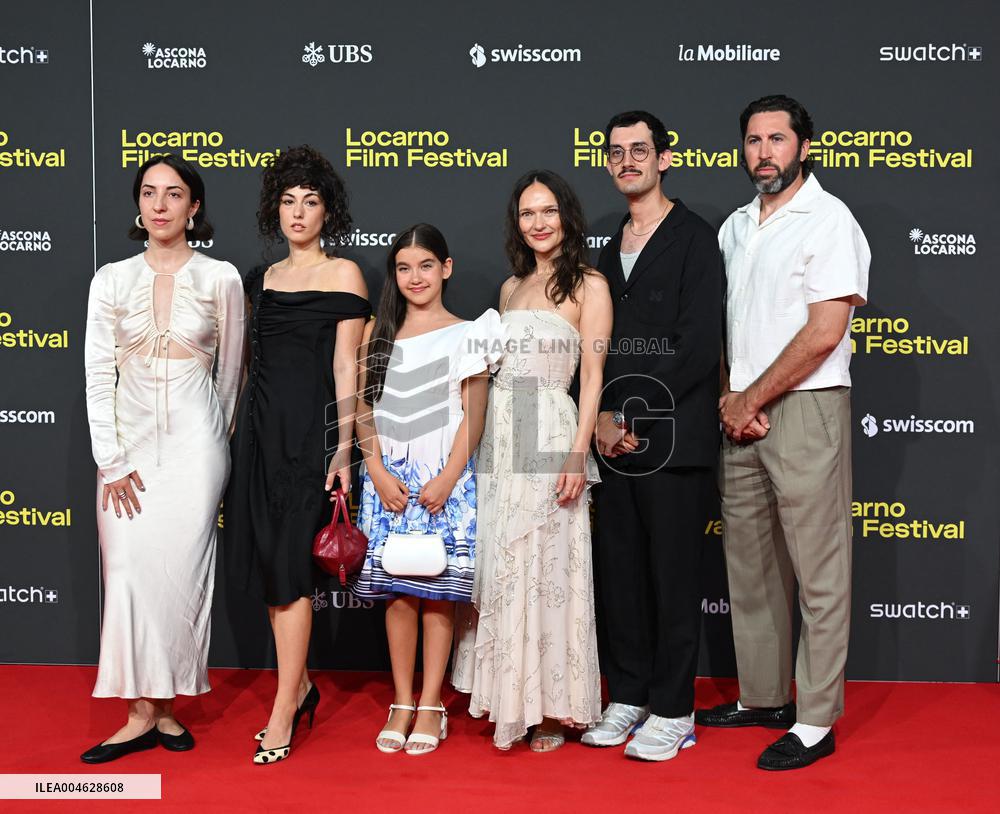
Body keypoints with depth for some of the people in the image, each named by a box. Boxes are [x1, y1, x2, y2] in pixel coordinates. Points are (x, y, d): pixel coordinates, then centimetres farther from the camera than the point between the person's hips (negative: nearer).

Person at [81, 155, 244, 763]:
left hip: (194, 441, -1)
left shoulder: (221, 279, -1)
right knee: (130, 570, 0)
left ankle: (165, 704, 13)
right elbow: (98, 376, 1)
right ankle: (144, 713, 7)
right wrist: (112, 461, -5)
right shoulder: (112, 280, 3)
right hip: (128, 442, 2)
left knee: (182, 570, -1)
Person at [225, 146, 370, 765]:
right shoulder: (265, 277, 15)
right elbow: (260, 359, 17)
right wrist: (240, 423, 11)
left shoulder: (343, 273, -1)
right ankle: (300, 685, 23)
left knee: (289, 566, -6)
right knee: (267, 561, 9)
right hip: (261, 425, 6)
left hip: (310, 429, -6)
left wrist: (344, 448, -12)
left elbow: (346, 367, -7)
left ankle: (284, 712, 2)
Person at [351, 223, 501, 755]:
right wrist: (378, 473, -4)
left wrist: (446, 480, -11)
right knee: (397, 592, 4)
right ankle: (402, 703, 14)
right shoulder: (378, 334, 11)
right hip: (388, 478, 3)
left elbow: (473, 416, -2)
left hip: (445, 479, -2)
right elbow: (364, 411, 8)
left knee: (438, 592, 0)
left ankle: (431, 706, 8)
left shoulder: (465, 334, 2)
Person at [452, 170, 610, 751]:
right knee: (500, 568, 8)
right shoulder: (511, 288, 17)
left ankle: (551, 707, 9)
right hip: (499, 440, 6)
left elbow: (592, 377, -7)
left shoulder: (588, 285, -1)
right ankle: (508, 697, 20)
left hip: (550, 438, -6)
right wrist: (482, 438, 13)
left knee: (547, 569, -2)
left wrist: (578, 454, -16)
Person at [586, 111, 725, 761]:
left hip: (674, 441, -7)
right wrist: (601, 417, 0)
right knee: (620, 574, 11)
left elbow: (698, 348, -14)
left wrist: (632, 416, -12)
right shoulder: (611, 247, 18)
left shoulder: (694, 239, -5)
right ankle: (628, 698, 25)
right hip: (616, 440, 7)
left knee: (673, 578, 1)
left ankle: (673, 712, 13)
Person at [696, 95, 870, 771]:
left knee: (818, 571, -2)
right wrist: (728, 397, 0)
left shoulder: (830, 220, -6)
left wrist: (753, 400, -10)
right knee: (749, 564, 13)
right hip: (739, 414, 8)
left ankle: (816, 722, 6)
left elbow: (824, 333, -14)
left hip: (805, 410, -7)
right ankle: (762, 697, 26)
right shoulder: (735, 226, 16)